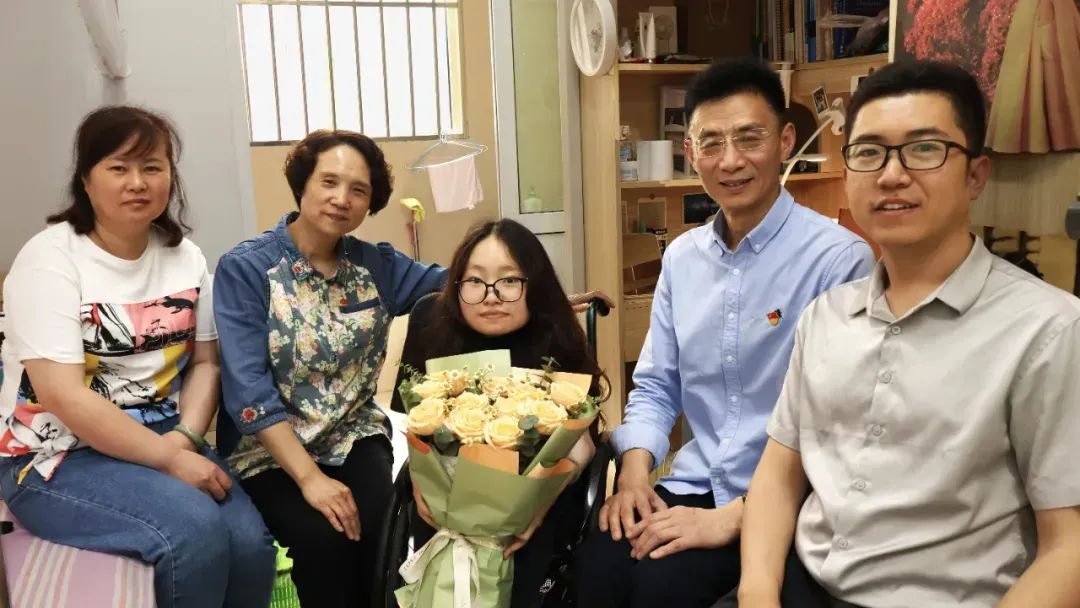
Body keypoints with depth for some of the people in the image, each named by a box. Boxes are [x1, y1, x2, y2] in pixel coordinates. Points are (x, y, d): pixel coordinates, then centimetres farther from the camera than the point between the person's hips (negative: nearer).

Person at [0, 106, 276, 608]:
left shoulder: (185, 257, 4)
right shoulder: (50, 259, -12)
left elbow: (205, 363, 5)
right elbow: (64, 397, -20)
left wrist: (184, 441, -13)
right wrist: (169, 461, -21)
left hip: (163, 441, 5)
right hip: (58, 455, -4)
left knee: (249, 540, -19)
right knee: (196, 530, -28)